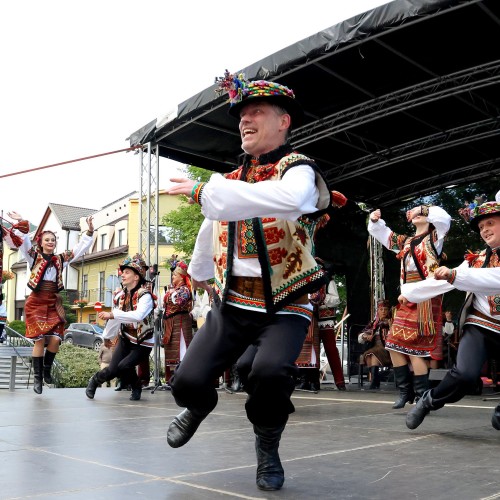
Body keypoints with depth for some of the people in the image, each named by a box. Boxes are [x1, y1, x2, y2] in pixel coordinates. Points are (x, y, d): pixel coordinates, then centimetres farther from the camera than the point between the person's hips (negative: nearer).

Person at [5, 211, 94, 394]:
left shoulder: (61, 259, 10)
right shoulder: (33, 256, 3)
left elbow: (81, 248, 12)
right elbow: (23, 241, -12)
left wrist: (89, 231, 6)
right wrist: (21, 223, -23)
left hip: (54, 303, 3)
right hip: (36, 303, -3)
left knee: (56, 339, -9)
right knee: (40, 339, -10)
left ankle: (47, 370, 16)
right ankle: (37, 377, 2)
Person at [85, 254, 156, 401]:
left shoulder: (145, 295, -20)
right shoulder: (121, 295, 2)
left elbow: (138, 316, -38)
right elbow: (115, 318, 16)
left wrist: (112, 314, -40)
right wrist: (107, 336, 27)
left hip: (142, 343, -5)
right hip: (125, 338, 5)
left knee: (124, 366, -22)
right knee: (113, 369, -10)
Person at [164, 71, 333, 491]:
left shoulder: (299, 169, -6)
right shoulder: (232, 181, 11)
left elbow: (289, 200, -33)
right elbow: (211, 232, 31)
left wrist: (206, 191, -32)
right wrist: (199, 271, 46)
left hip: (285, 304, -4)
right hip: (232, 302, 5)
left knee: (271, 372, -31)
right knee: (187, 382, -11)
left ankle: (267, 445, 3)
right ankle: (200, 406, 29)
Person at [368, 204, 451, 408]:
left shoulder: (434, 238, 3)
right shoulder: (405, 242, 19)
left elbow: (444, 218, -16)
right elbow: (379, 232, 23)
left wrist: (422, 209, -11)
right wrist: (375, 220, 4)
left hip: (426, 298, -7)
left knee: (415, 348, -10)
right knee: (395, 344, 4)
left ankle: (422, 397, -1)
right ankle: (406, 391, 17)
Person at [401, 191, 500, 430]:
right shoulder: (476, 259, 9)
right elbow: (441, 281, 20)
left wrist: (455, 275, -30)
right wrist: (410, 292, 28)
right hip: (479, 326, 1)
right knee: (465, 374, -24)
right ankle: (428, 402, 1)